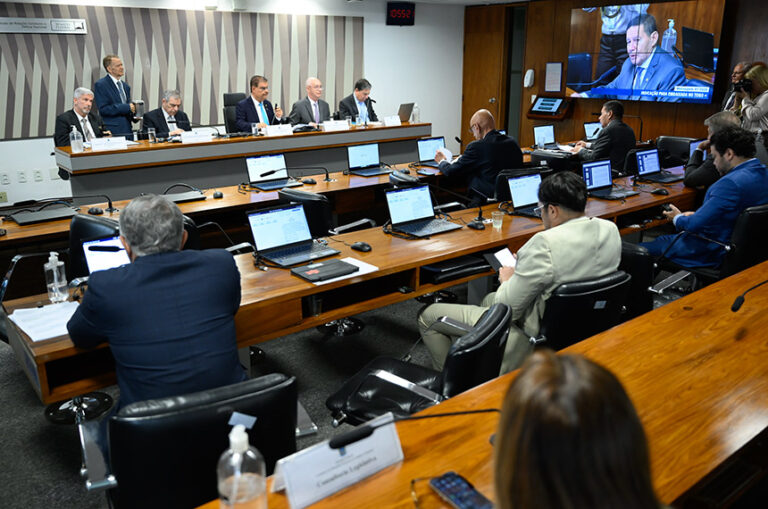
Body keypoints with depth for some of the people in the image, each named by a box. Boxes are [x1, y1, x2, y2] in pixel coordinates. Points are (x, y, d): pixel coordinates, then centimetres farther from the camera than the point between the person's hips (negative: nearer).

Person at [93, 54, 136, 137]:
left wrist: (134, 112, 0)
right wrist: (127, 107, -17)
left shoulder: (125, 86, 19)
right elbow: (103, 109, -13)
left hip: (127, 130, 6)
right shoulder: (100, 85, -3)